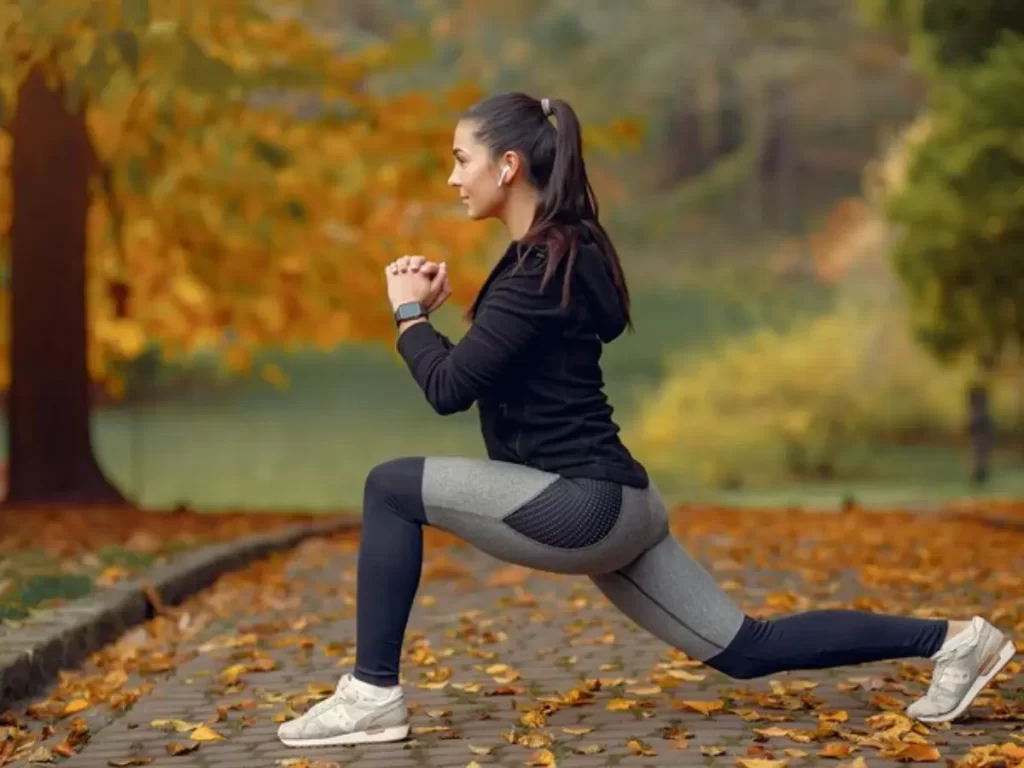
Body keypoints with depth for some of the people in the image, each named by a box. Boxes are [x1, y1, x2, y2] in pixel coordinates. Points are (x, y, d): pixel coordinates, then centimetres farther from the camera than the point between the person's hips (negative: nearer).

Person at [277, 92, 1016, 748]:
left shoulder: (542, 268, -16)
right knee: (747, 648, 14)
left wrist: (409, 314, -1)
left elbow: (450, 389, -18)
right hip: (609, 505, 10)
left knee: (392, 487, -10)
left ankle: (373, 694, -4)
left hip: (582, 504, -10)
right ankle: (947, 640, 16)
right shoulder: (559, 252, 14)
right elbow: (483, 370, 24)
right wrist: (437, 308, 11)